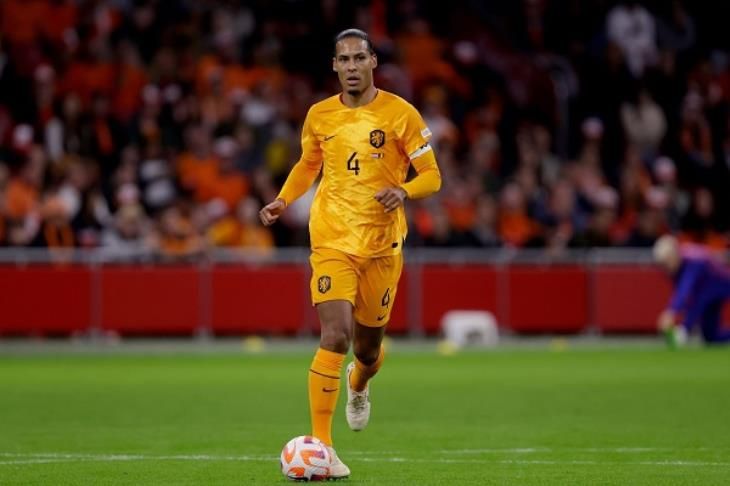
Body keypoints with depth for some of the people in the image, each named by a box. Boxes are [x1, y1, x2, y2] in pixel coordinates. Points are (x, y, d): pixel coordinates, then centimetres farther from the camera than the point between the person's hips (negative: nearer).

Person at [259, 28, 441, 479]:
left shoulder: (401, 114, -4)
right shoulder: (319, 116, 4)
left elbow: (432, 176, -1)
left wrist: (404, 191, -22)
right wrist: (283, 200, 5)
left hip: (383, 246, 0)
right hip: (332, 241, 0)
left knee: (368, 346, 12)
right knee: (335, 337, -19)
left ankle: (359, 388, 51)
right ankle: (321, 445, -16)